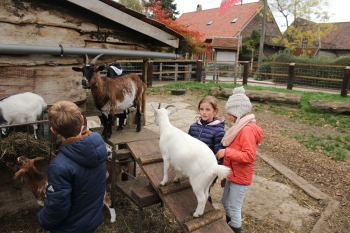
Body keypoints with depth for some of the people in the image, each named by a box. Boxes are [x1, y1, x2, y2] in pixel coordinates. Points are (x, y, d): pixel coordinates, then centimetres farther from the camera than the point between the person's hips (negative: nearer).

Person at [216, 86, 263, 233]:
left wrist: (226, 152, -29)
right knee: (225, 201, 24)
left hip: (240, 177, -10)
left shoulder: (247, 129, -24)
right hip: (232, 174, 10)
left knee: (234, 208, 8)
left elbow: (249, 156, -30)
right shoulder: (240, 127, 7)